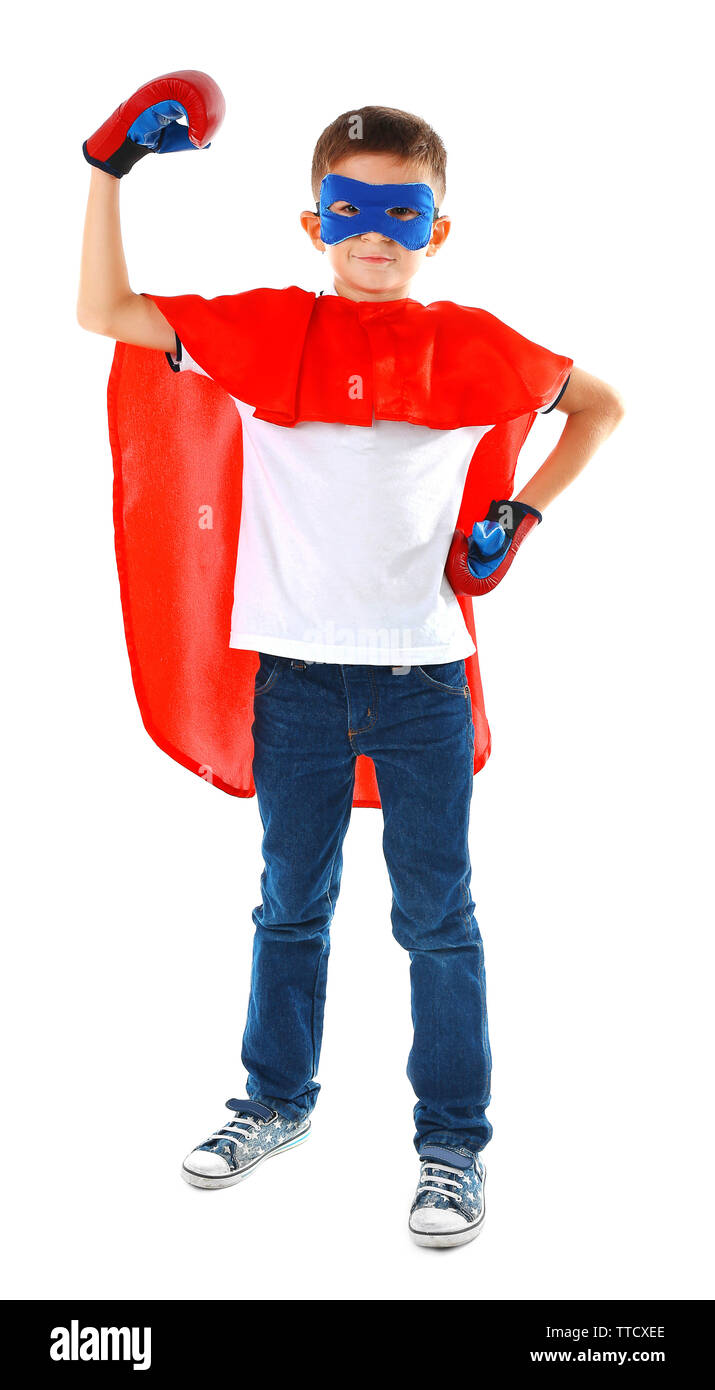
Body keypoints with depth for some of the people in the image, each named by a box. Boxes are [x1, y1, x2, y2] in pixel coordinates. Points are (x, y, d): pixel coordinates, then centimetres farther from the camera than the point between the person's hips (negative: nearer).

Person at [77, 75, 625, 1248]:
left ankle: (454, 1141, 21)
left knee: (438, 917, 7)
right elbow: (104, 314, 2)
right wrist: (110, 170, -4)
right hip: (297, 672, 1)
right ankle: (276, 1102, 35)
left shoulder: (469, 345, 1)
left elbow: (599, 403, 14)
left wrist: (522, 512, 4)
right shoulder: (265, 331, 2)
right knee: (292, 904, 16)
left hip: (423, 677, -1)